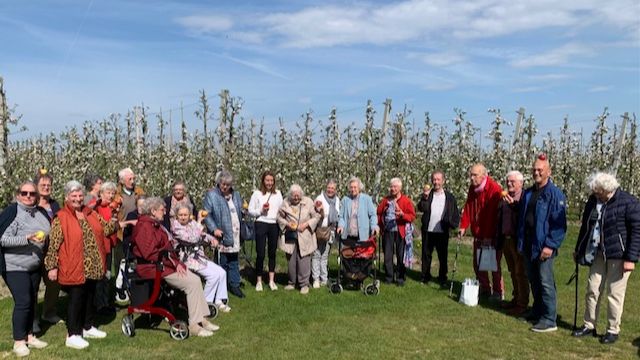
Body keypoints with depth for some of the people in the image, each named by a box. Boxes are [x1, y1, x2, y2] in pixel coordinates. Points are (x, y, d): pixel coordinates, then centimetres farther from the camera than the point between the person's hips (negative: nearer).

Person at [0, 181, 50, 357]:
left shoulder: (42, 212, 4)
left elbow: (48, 236, 18)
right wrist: (27, 239, -29)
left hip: (34, 266, 6)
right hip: (15, 267, -6)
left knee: (32, 301, 13)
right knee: (23, 302, -8)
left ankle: (29, 336, 25)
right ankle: (18, 341, 6)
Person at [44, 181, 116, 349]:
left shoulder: (91, 214, 10)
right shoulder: (60, 218, -9)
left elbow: (106, 229, 18)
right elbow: (53, 245, -10)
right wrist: (52, 266, -12)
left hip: (92, 267, 6)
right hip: (74, 268, -6)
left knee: (90, 297, 17)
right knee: (76, 300, 0)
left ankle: (87, 327, 33)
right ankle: (73, 335, 11)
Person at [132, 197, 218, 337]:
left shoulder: (156, 225, 18)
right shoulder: (144, 226, -14)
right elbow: (150, 254, -22)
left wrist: (177, 262, 3)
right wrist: (173, 262, -18)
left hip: (164, 263, 10)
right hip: (152, 268, -10)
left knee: (196, 279, -2)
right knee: (192, 283, -18)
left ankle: (202, 319, 0)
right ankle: (194, 326, -12)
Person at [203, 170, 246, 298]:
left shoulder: (236, 195, 13)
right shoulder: (211, 195, -6)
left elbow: (240, 212, 22)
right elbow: (207, 214, -11)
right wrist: (214, 229, -20)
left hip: (235, 234, 5)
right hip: (221, 234, -5)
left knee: (234, 261, 12)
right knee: (222, 262, 0)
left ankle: (234, 285, 22)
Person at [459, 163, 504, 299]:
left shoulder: (494, 189, -17)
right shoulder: (472, 188, 6)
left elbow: (493, 214, -20)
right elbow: (468, 208, 8)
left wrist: (488, 236, -21)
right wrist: (463, 226, -2)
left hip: (492, 236, -7)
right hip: (478, 234, 7)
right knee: (477, 263, 13)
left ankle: (498, 292, 16)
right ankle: (484, 289, 27)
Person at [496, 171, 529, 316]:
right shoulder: (504, 198, 11)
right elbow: (499, 218, 15)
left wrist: (513, 203, -33)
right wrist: (498, 239, 13)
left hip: (518, 241, -7)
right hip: (506, 240, 7)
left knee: (520, 273, 1)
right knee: (513, 272, 17)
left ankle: (522, 304, 10)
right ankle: (516, 299, 29)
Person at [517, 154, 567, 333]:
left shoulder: (555, 194, -10)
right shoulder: (528, 193, 13)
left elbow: (559, 224, -14)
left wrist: (550, 245, -19)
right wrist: (520, 242, 13)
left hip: (543, 246, -7)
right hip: (528, 245, 7)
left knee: (545, 282, -4)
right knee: (533, 281, 16)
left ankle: (549, 320, 3)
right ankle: (537, 312, 30)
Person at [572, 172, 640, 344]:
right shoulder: (593, 200, 5)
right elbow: (586, 226, 15)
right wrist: (579, 249, 19)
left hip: (618, 255, -6)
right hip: (598, 254, 6)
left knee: (615, 293, 2)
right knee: (592, 289, 9)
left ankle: (613, 330, 16)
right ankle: (589, 326, 21)